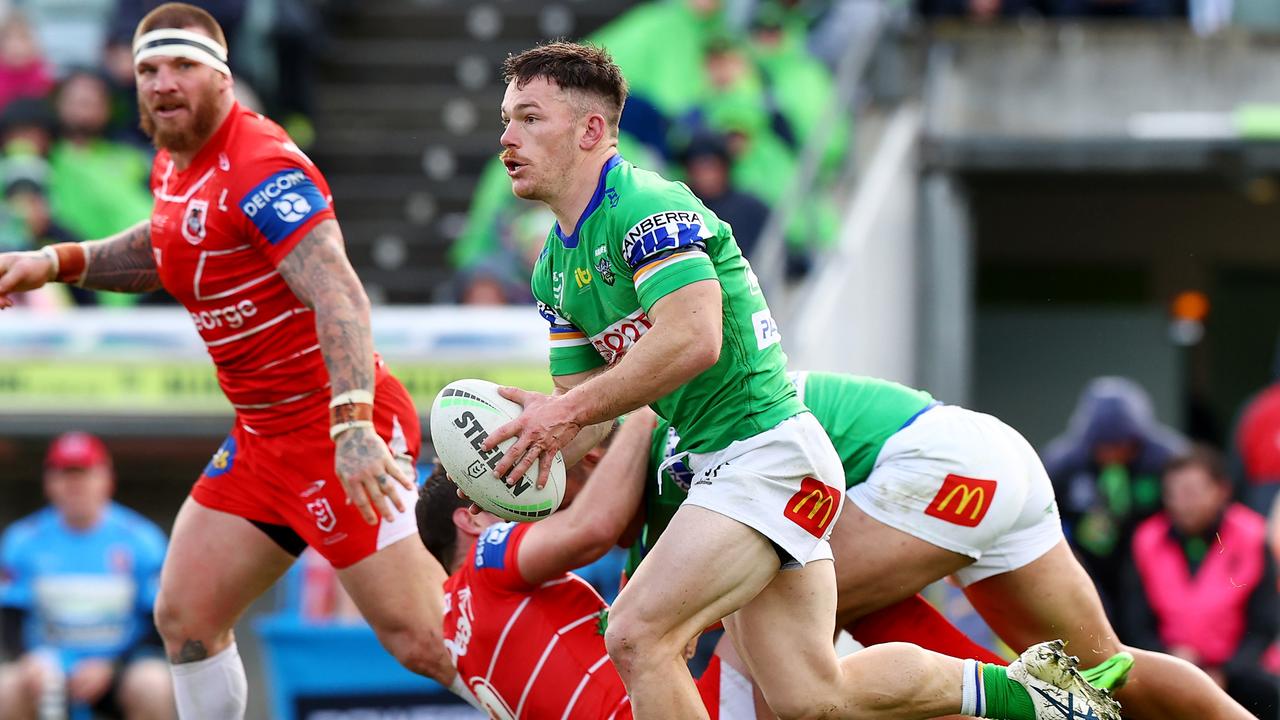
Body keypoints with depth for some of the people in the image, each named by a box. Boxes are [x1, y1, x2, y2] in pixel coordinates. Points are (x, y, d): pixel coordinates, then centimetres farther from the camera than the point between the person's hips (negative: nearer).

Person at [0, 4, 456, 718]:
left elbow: (338, 294, -30)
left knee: (425, 644, -14)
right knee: (185, 617, 8)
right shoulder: (176, 165, 10)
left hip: (341, 433, -9)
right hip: (264, 437, 9)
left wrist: (353, 425, -42)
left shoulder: (261, 169, -18)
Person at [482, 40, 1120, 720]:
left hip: (767, 453, -9)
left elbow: (693, 339, -28)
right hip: (716, 462, 9)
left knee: (637, 634, -19)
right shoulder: (554, 268, 14)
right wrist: (524, 455, -6)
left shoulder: (645, 206, -15)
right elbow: (587, 405, 16)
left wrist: (568, 410, -24)